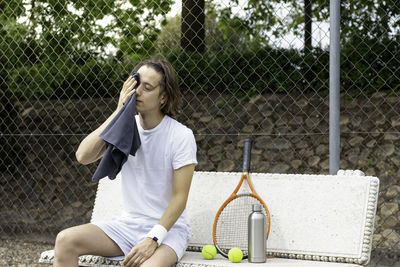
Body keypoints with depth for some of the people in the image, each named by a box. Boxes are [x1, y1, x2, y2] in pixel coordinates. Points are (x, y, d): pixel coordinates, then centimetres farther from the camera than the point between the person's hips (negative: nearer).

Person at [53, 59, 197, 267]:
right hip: (127, 224, 5)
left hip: (167, 228, -5)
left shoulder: (181, 136, -10)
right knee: (65, 240, -17)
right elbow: (83, 156, -14)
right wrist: (118, 112, -17)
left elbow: (179, 198, -13)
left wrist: (153, 240, -24)